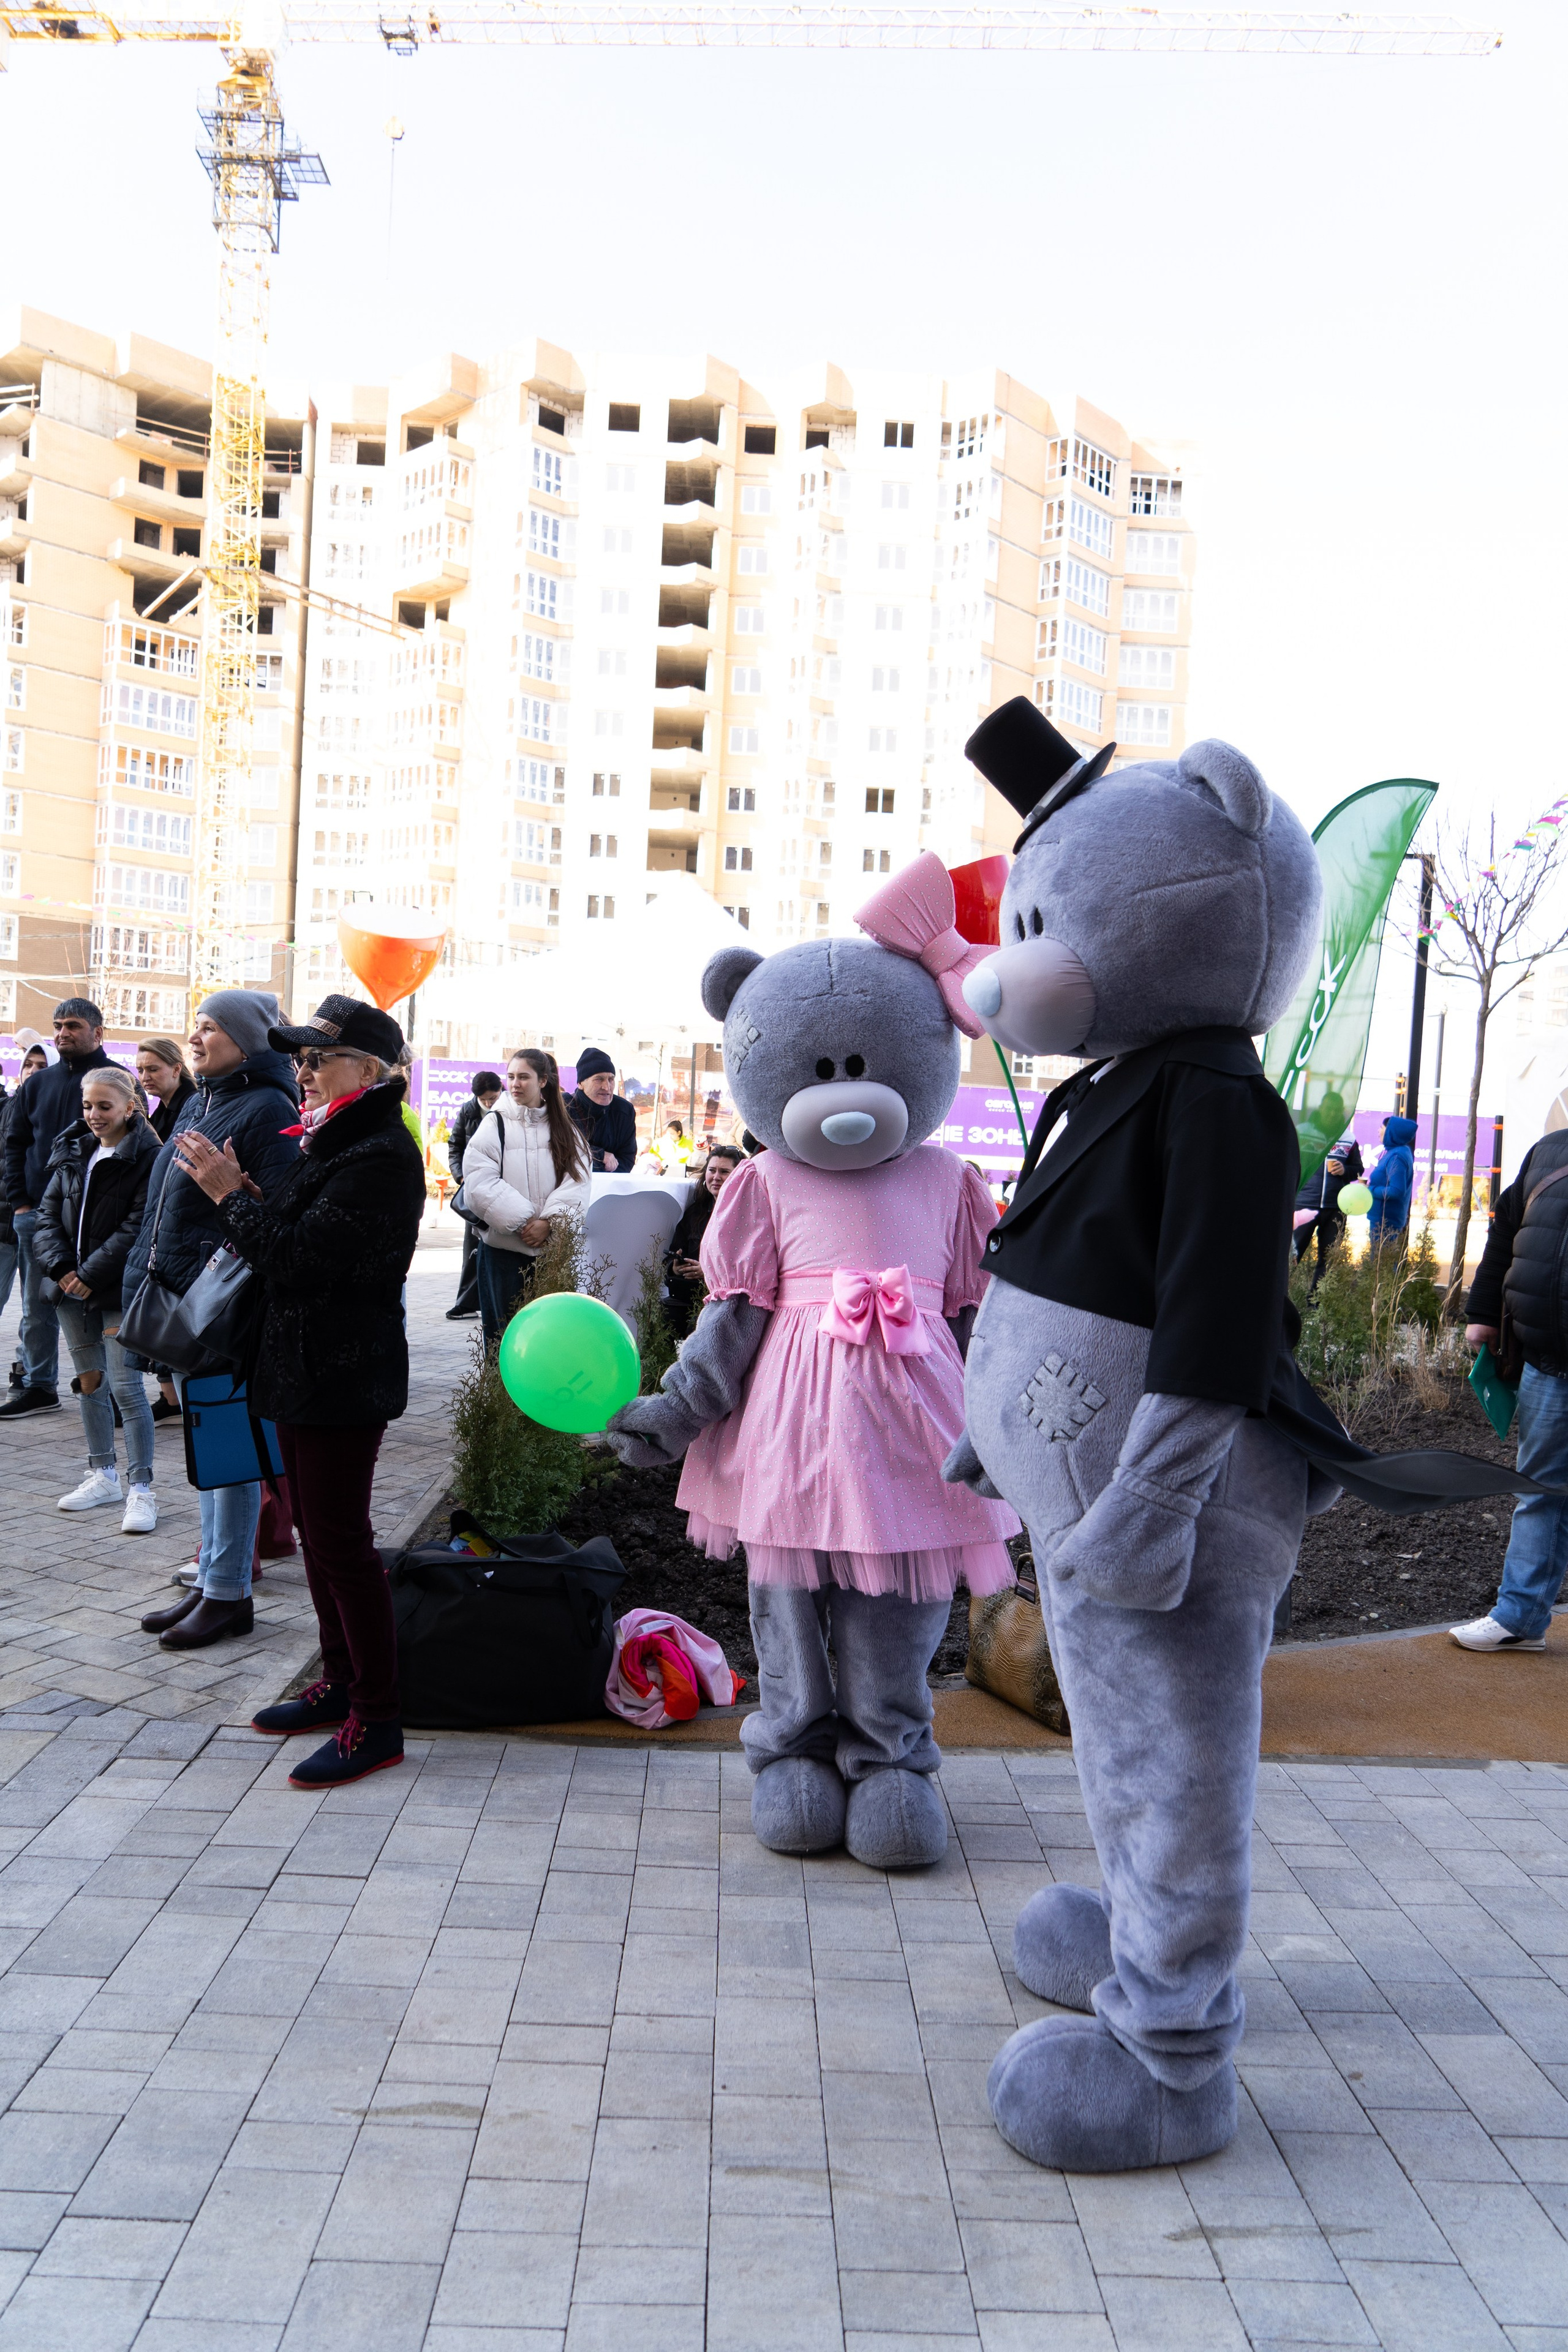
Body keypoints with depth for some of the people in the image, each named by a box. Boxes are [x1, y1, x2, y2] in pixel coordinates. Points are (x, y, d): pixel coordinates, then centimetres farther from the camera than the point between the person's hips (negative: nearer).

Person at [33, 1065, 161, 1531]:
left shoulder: (146, 1158, -10)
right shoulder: (74, 1152, 11)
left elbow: (136, 1228, -16)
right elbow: (49, 1213, 8)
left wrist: (91, 1275, -17)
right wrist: (61, 1267, -7)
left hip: (119, 1289, -7)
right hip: (73, 1286, 7)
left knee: (126, 1386, -6)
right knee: (90, 1382, 14)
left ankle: (140, 1489, 0)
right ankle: (103, 1476, 26)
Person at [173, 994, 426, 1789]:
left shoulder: (381, 1157, -19)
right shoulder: (331, 1143, 15)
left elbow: (302, 1255, -24)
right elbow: (289, 1242, 14)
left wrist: (232, 1194, -14)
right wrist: (240, 1197, -2)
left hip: (345, 1379, -10)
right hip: (304, 1368, 10)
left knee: (340, 1540, -5)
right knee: (317, 1531, 17)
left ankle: (376, 1721, 4)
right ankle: (342, 1682, 30)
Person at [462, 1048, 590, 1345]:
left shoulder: (565, 1131, 9)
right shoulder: (494, 1125, 2)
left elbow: (576, 1182, -2)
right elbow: (480, 1183, -8)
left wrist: (548, 1222, -17)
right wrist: (523, 1220, -14)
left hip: (552, 1246, 2)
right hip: (503, 1246, -2)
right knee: (503, 1332, 3)